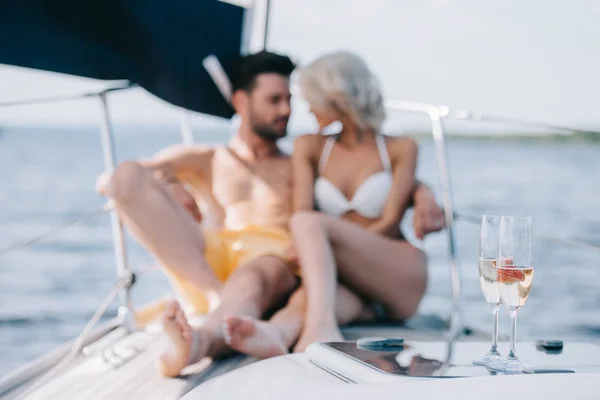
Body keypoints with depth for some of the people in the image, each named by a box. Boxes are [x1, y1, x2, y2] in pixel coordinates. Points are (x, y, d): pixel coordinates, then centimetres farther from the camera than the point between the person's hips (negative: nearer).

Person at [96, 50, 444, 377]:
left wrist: (422, 193, 7)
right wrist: (163, 181, 3)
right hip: (205, 261, 1)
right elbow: (108, 181, 24)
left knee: (252, 280, -40)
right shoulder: (202, 161, 31)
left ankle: (199, 342, -76)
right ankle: (215, 293, -35)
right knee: (127, 174, -19)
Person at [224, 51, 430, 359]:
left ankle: (320, 328, -55)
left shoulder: (400, 149, 6)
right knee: (305, 298, -36)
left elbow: (389, 223, -1)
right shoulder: (310, 148, 18)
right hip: (352, 287, 3)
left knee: (309, 224, -30)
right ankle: (273, 335, -71)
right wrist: (313, 255, -15)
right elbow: (301, 210, 4)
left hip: (401, 280, -3)